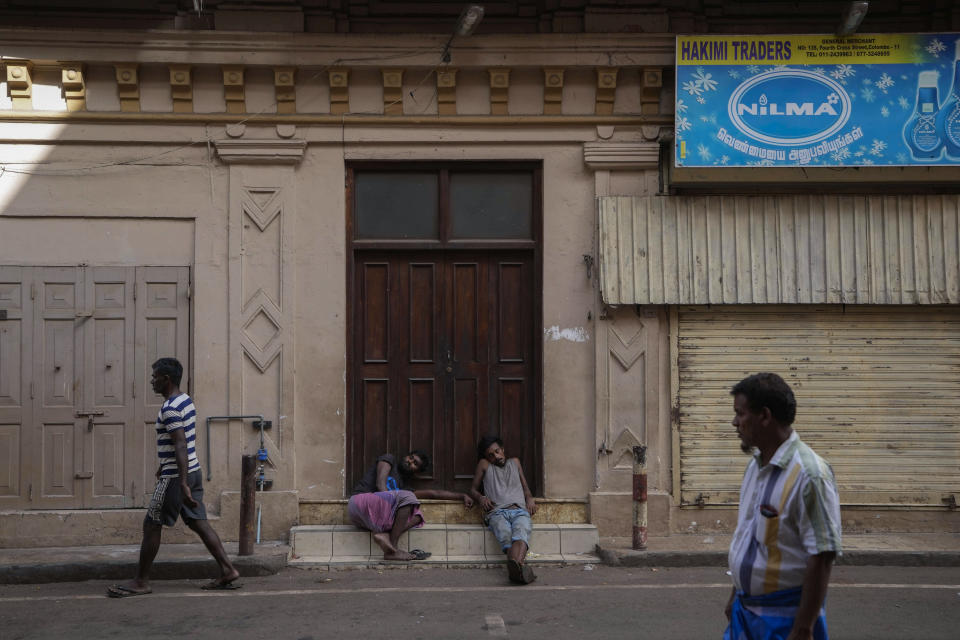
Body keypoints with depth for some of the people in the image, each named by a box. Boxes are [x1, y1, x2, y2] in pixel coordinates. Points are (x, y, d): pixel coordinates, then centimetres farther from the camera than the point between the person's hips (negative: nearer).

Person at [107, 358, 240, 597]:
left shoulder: (170, 409, -18)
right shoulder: (186, 400, 12)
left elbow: (181, 445, -25)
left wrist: (183, 484, -29)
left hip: (176, 476, -9)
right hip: (193, 471, 9)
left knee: (151, 525, 0)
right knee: (198, 522, 9)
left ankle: (141, 582, 7)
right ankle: (228, 570, 6)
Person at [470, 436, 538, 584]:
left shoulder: (514, 462, 34)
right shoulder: (484, 465, 27)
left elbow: (525, 488, 36)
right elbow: (473, 489, 31)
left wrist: (530, 498, 12)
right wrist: (481, 498, 7)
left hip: (520, 510, 1)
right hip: (497, 512, -1)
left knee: (521, 534, -36)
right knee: (506, 536, -37)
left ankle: (515, 567, -64)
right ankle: (521, 566, -62)